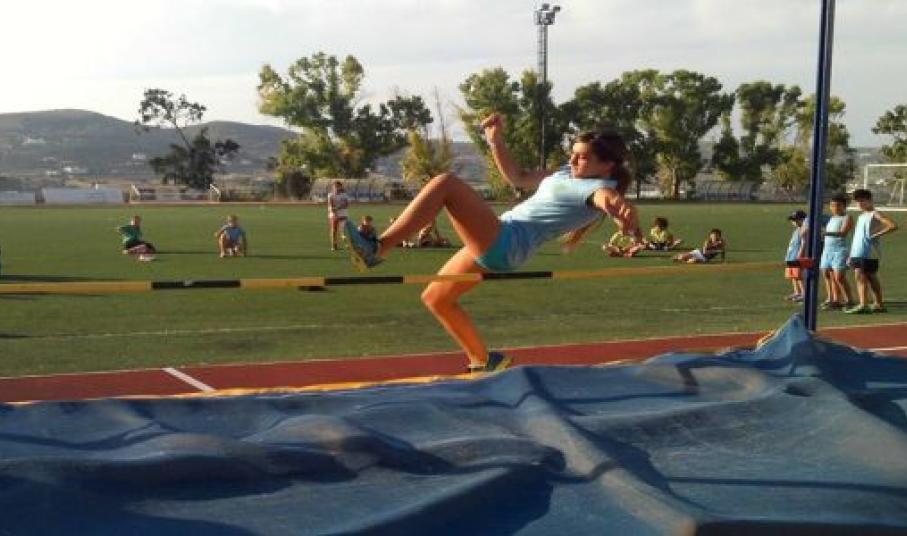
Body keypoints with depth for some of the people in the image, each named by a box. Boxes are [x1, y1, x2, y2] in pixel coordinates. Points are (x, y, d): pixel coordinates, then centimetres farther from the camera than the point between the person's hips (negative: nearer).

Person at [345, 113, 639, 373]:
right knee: (435, 298, 20)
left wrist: (616, 203, -59)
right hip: (493, 244, 10)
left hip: (506, 242, -10)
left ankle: (377, 249, -30)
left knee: (446, 182, -24)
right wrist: (496, 141, 18)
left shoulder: (598, 186, -8)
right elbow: (518, 177, 29)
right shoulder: (568, 174, 19)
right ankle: (482, 361, 28)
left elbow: (607, 195, -35)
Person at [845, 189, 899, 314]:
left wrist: (876, 234, -18)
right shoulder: (861, 216, 20)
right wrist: (851, 255, 19)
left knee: (860, 276, -15)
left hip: (868, 253, -9)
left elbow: (893, 226, -18)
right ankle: (879, 304, 17)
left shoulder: (875, 214, -6)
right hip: (858, 253, 9)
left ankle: (863, 305, -19)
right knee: (871, 278, 11)